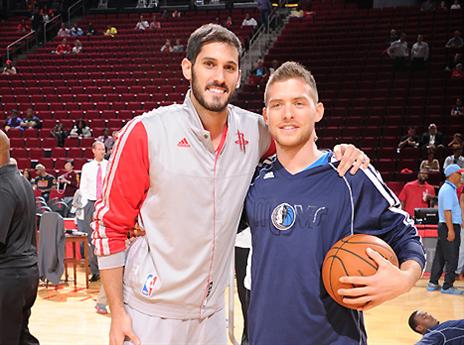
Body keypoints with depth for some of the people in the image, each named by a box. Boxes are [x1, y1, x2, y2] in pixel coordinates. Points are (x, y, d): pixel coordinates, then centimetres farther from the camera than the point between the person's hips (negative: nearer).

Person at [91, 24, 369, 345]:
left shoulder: (254, 131, -4)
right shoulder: (145, 132, -14)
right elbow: (110, 223, -8)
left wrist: (339, 153, -5)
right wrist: (117, 313, -8)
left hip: (212, 312, 4)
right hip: (150, 314, -4)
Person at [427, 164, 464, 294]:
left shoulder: (446, 188, 17)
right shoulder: (449, 190, -15)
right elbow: (447, 211, -22)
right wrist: (451, 230, -24)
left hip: (443, 225, 10)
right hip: (450, 226, -10)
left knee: (440, 256, 12)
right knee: (452, 258, -4)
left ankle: (433, 284, 17)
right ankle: (447, 287, 0)